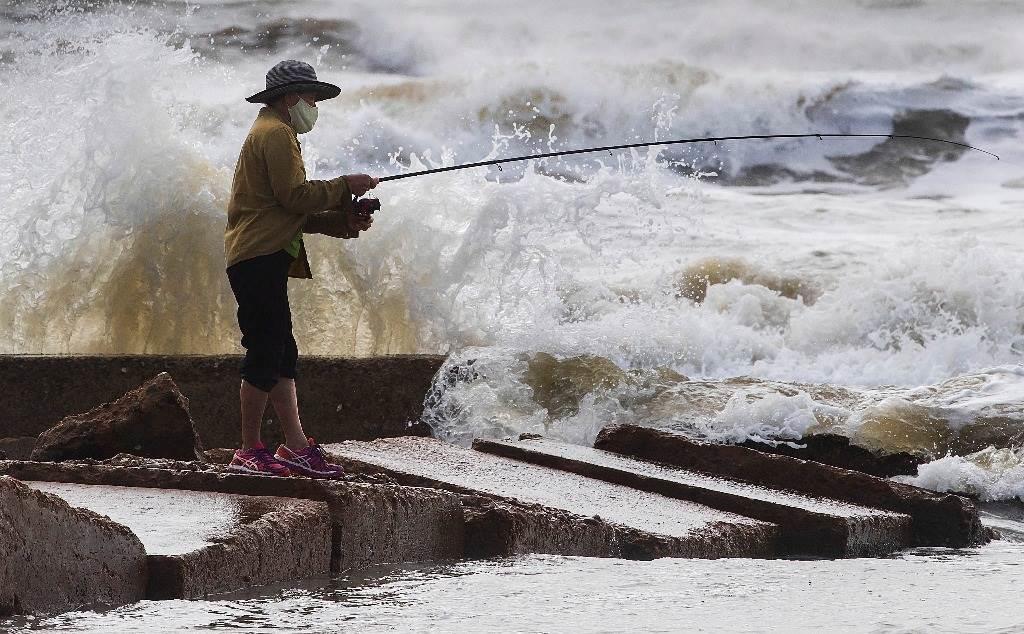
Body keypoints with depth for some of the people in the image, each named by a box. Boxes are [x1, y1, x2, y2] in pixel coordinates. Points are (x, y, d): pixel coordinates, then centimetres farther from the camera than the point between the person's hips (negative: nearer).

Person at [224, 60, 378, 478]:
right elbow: (294, 196, -17)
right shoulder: (276, 134, -7)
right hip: (260, 256, -11)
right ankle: (250, 452, -8)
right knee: (266, 353, -10)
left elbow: (289, 210, 23)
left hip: (260, 259, 11)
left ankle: (296, 448, 8)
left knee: (281, 353, 9)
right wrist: (344, 187, -5)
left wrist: (342, 221, 10)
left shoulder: (270, 133, 27)